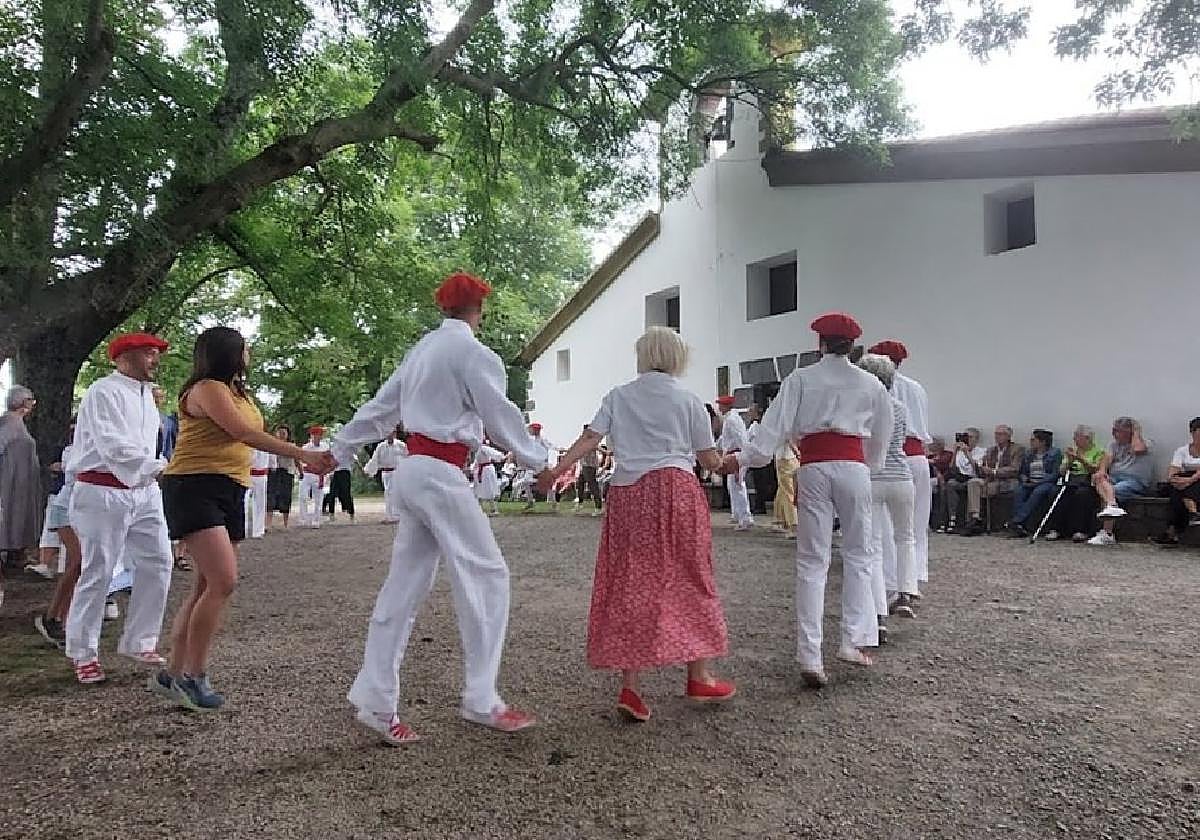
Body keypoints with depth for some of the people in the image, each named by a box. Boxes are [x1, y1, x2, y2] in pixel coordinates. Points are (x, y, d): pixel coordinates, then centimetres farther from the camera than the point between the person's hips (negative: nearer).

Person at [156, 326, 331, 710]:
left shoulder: (238, 393, 18)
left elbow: (254, 438, 13)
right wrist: (301, 453, -22)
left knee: (207, 586, 9)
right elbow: (244, 433, -20)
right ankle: (194, 676, -7)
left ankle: (173, 674, 18)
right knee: (223, 582, -18)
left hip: (230, 492, 9)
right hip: (196, 488, -9)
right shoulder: (207, 388, -10)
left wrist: (306, 460, 4)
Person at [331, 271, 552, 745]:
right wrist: (539, 461, 5)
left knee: (405, 584, 10)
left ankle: (375, 702, 14)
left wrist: (339, 450, 25)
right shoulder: (473, 353, -9)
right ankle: (481, 701, 3)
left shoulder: (423, 348, 16)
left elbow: (380, 407, 19)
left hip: (412, 470, 9)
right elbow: (501, 417, -7)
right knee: (486, 577, -1)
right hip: (441, 473, -9)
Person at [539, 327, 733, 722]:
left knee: (630, 588, 7)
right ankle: (699, 677, 20)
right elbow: (709, 459, 8)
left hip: (628, 492, 2)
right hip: (676, 489, -2)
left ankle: (630, 686, 5)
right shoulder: (689, 400, 5)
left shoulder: (618, 396, 11)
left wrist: (556, 470, 4)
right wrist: (728, 462, 28)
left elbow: (589, 439, 1)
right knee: (690, 583, 11)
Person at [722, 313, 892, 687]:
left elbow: (776, 424, -6)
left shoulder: (801, 378, 4)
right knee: (858, 554, 14)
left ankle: (810, 656, -3)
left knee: (812, 561, 1)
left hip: (813, 469, -1)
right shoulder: (871, 384, 11)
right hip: (854, 467, 1)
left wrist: (744, 459, -4)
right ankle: (854, 641, 11)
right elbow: (881, 436, 17)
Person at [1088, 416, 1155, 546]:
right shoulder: (1114, 444, 23)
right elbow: (1107, 458, 5)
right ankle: (1112, 506, -52)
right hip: (1114, 477, 5)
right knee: (1099, 479, -28)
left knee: (1112, 491, -30)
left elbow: (1137, 449, -18)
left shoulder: (1146, 442, 7)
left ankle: (1106, 534, -32)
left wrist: (1136, 432, -2)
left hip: (1136, 481, -5)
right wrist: (1101, 470, -17)